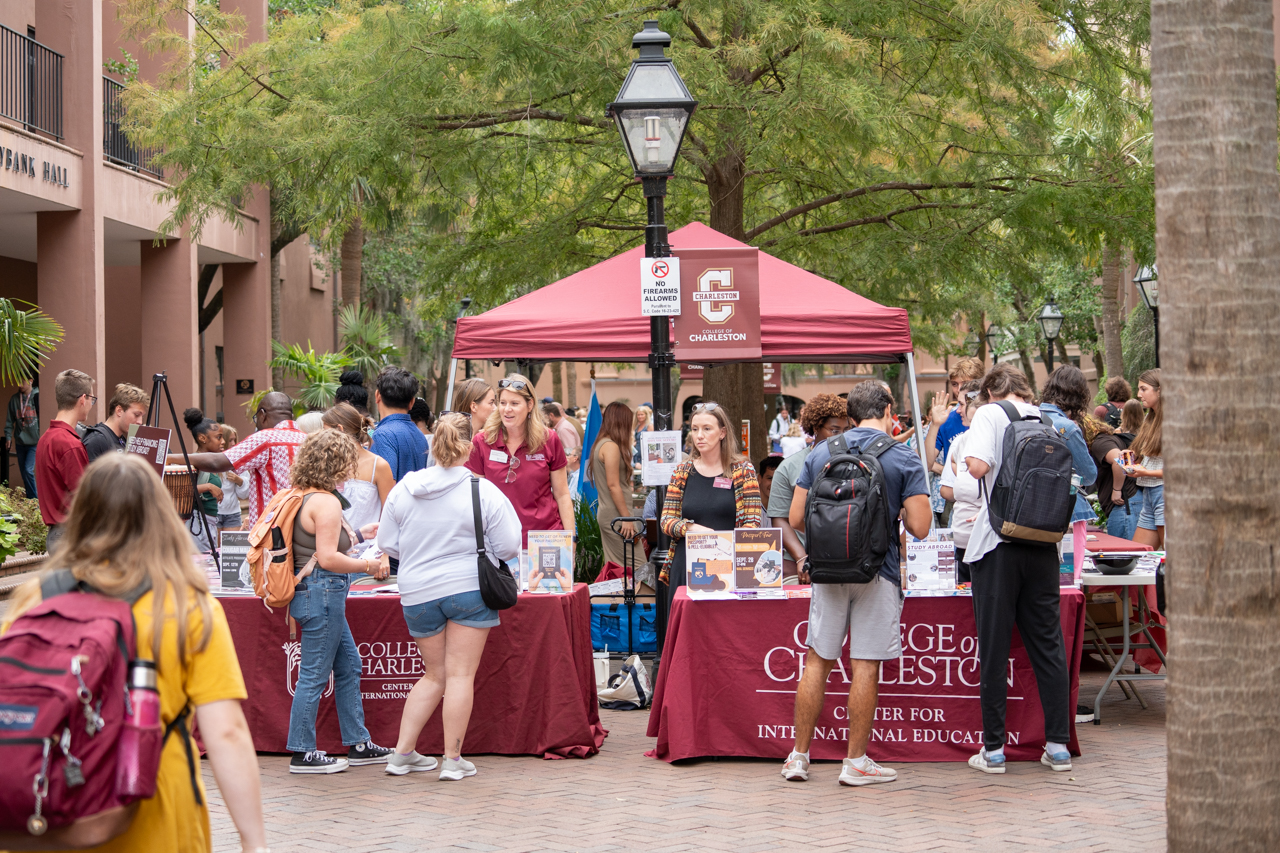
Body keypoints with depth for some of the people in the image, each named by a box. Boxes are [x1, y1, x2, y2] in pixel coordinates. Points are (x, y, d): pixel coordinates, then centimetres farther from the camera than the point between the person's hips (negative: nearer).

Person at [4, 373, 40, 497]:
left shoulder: (37, 396, -7)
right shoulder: (14, 399, 7)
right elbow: (10, 420, 13)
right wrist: (8, 436, 6)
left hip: (34, 441, -5)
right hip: (20, 442, 5)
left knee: (28, 470, -15)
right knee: (24, 472, 10)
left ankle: (34, 499, -4)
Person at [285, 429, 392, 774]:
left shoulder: (303, 498, 13)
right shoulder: (326, 502, -18)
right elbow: (328, 558, -23)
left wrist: (360, 535, 25)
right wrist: (368, 566, -13)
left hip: (314, 592, 11)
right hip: (322, 593, -11)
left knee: (349, 666, 17)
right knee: (314, 675, -4)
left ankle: (358, 744, 23)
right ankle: (302, 754, 3)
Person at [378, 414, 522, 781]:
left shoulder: (403, 489, 0)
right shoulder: (484, 492, -10)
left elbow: (387, 545, 6)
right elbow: (509, 547, -7)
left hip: (418, 594, 4)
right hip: (470, 588, -4)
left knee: (434, 676, 17)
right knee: (460, 675, 1)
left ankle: (402, 753, 17)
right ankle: (453, 760, 3)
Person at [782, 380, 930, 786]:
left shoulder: (820, 453, 5)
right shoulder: (903, 459, -5)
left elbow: (796, 518, 5)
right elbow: (919, 528, -10)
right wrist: (898, 511, 11)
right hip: (877, 571, -3)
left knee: (817, 661, 11)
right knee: (865, 667, 2)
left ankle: (798, 756, 15)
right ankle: (856, 761, 8)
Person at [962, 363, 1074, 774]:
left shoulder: (990, 414, -3)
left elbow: (978, 467, -18)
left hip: (999, 542, -4)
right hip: (1042, 542, 4)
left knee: (994, 649, 2)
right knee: (1047, 644, 9)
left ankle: (993, 749, 5)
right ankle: (1058, 745, 10)